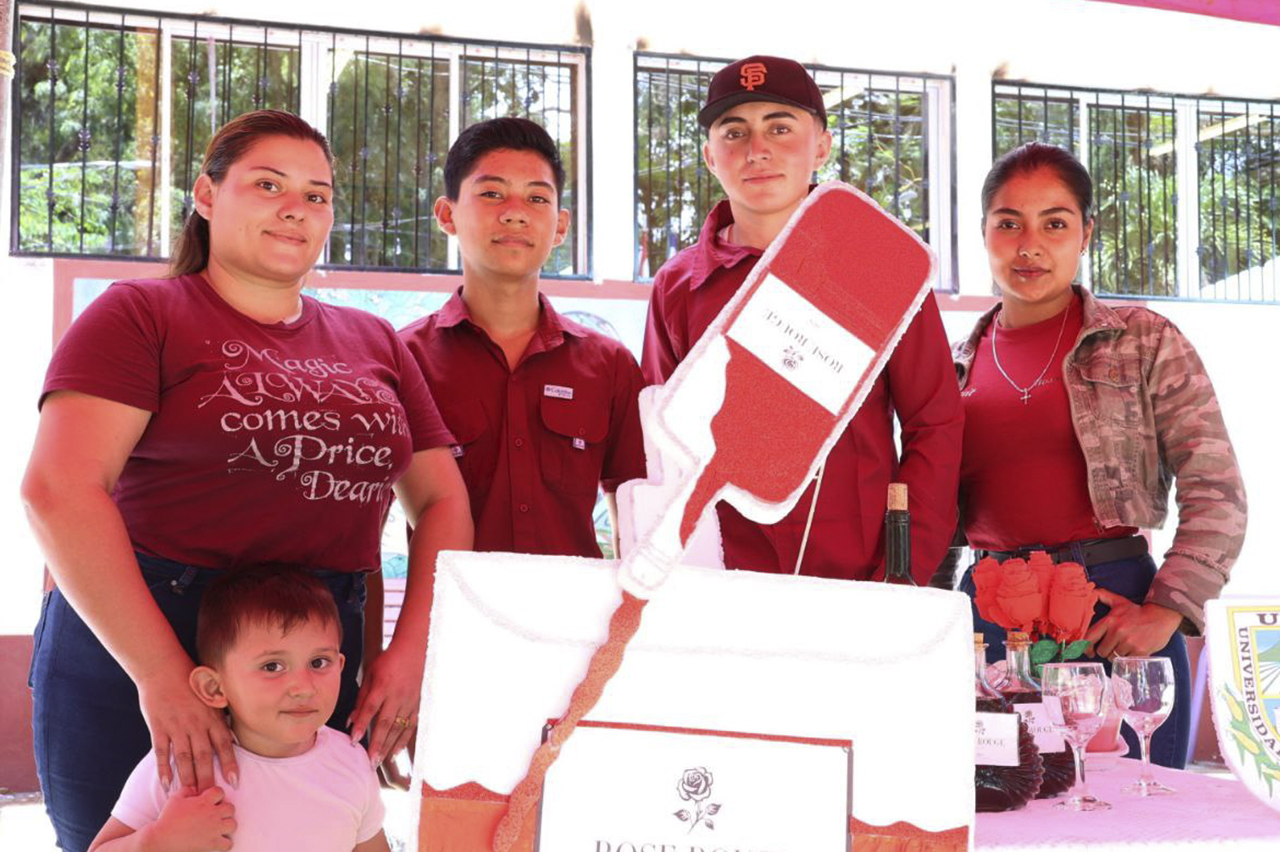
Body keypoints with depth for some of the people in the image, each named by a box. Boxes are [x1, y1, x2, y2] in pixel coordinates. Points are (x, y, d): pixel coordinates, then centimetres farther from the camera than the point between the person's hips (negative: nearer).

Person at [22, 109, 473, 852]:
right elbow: (58, 489, -14)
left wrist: (412, 650, -5)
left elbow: (442, 498, 10)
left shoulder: (374, 344, 13)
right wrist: (162, 674, -20)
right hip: (133, 647, -4)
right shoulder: (140, 315, -2)